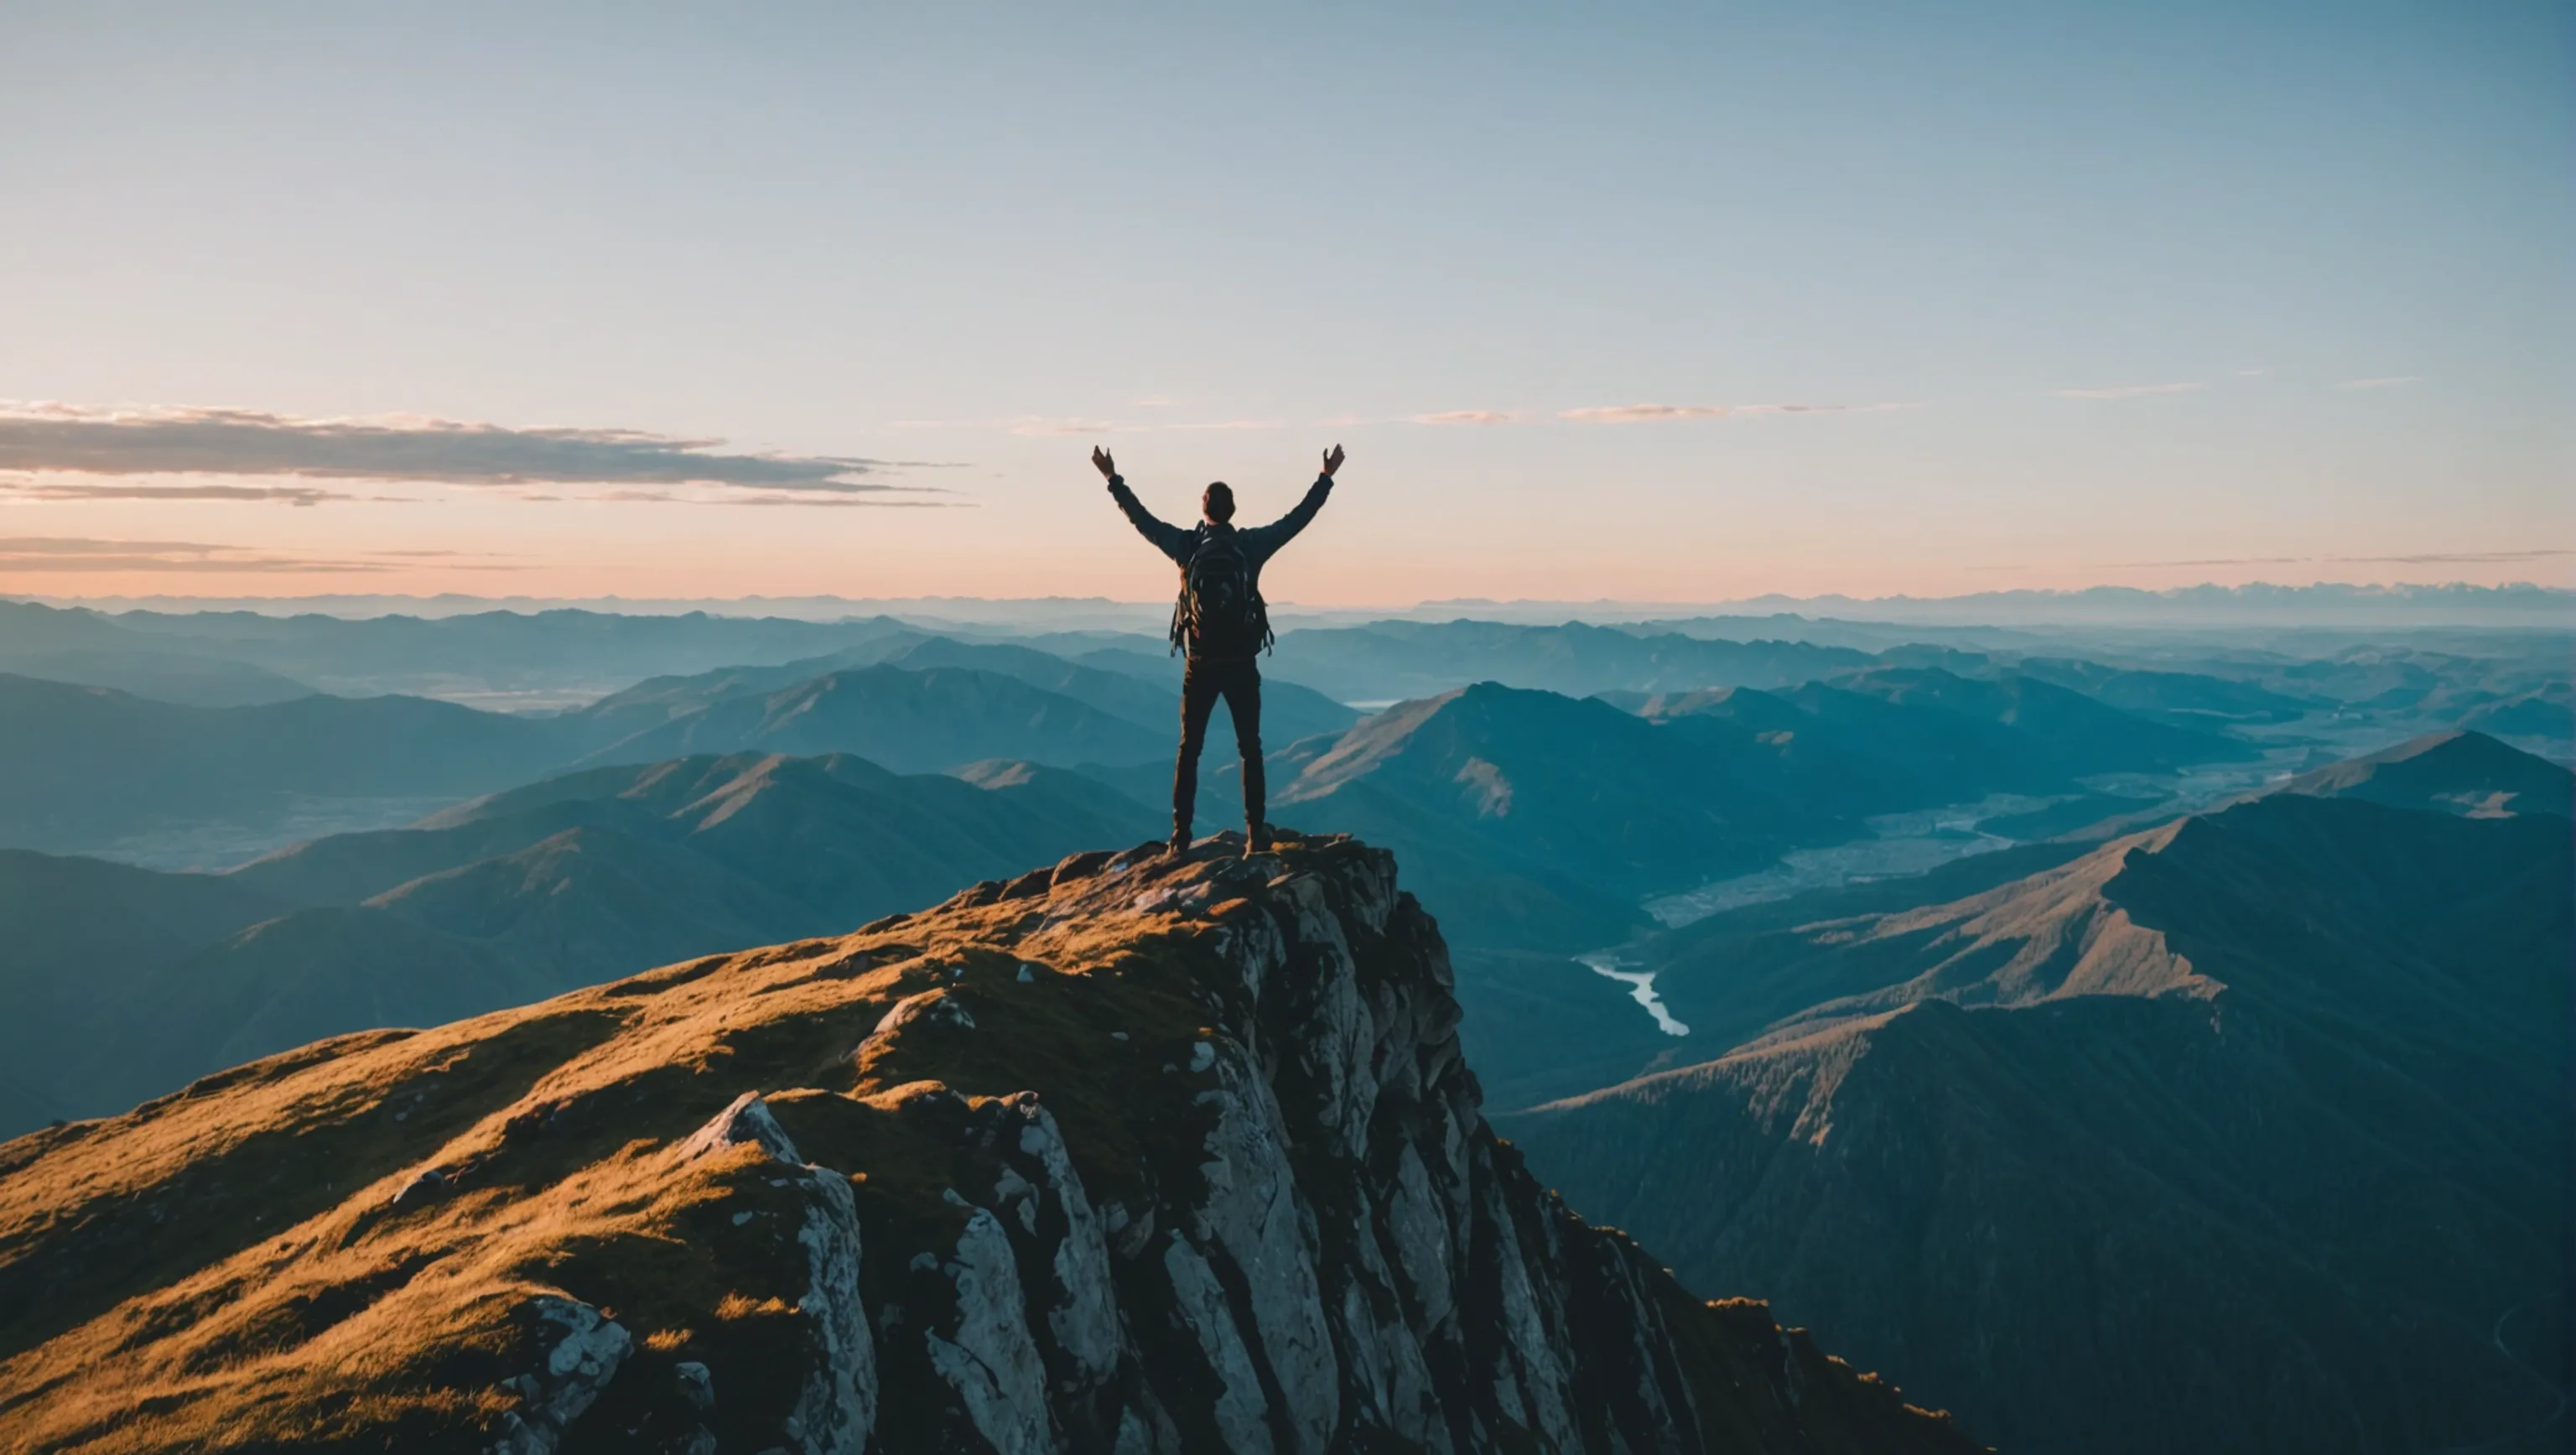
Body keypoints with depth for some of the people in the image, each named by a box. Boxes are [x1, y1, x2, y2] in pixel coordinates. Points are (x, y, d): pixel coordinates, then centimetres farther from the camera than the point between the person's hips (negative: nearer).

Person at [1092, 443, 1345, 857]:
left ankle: (1181, 837, 6)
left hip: (1200, 665, 0)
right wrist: (1326, 478, 15)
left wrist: (1113, 480, 16)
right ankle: (1256, 834, 3)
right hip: (1241, 665, 0)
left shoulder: (1186, 545, -4)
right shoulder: (1251, 545, -4)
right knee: (1250, 749, 7)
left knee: (1189, 750, 9)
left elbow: (1141, 519, 6)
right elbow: (1298, 517, 4)